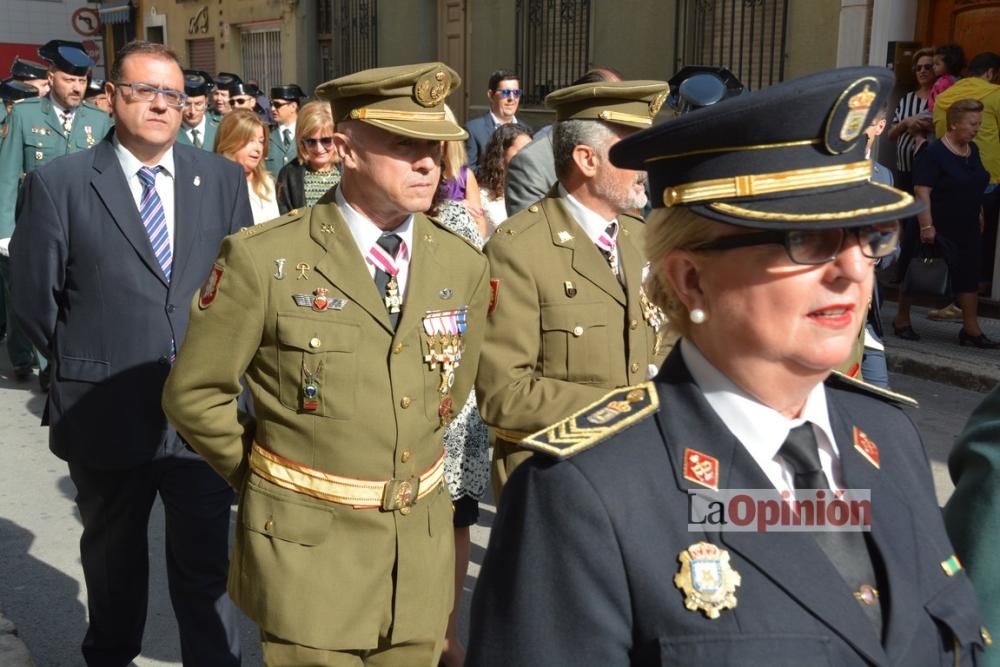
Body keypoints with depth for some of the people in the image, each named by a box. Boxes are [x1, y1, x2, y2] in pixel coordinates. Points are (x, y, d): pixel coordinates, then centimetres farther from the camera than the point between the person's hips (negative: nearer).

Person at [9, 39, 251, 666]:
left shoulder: (223, 179, 3)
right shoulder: (58, 183, -4)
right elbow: (35, 297, 0)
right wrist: (86, 364, 6)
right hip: (107, 414, 0)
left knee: (207, 565, 8)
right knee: (112, 560, 20)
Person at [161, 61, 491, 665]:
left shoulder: (465, 266, 0)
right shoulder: (263, 260, -14)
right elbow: (194, 394, -5)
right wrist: (264, 479, 2)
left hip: (421, 543, 4)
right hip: (306, 543, -4)